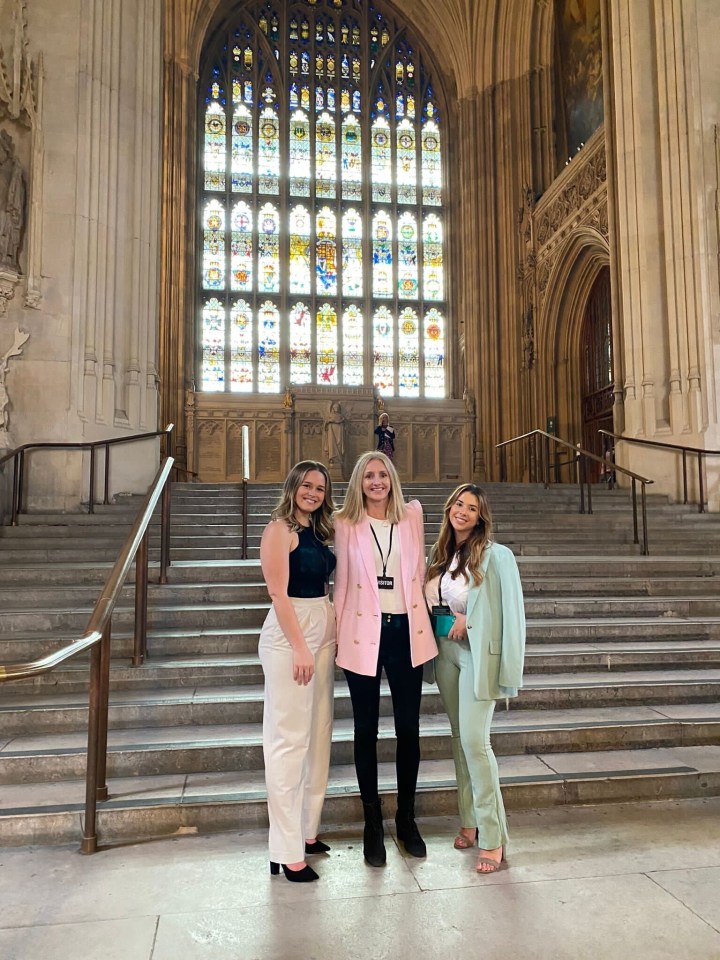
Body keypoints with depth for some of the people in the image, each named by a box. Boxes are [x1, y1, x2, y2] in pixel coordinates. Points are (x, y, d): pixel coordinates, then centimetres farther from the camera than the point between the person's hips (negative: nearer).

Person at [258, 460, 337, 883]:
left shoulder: (319, 531, 14)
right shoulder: (280, 529, -9)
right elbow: (279, 593, -15)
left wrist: (334, 636, 7)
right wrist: (300, 647, -18)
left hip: (323, 634, 8)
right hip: (289, 634, -8)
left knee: (319, 734, 13)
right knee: (289, 738, -3)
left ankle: (307, 830, 27)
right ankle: (287, 851, 6)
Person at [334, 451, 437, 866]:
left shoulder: (412, 514, 4)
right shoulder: (346, 523, -1)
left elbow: (420, 569, 8)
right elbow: (342, 581, 1)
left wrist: (422, 621, 6)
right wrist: (335, 631, 0)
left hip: (405, 629, 2)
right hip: (364, 631, -2)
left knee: (409, 728, 11)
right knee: (367, 730, 10)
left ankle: (407, 818, 29)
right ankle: (373, 824, 25)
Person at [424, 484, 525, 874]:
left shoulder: (495, 555, -11)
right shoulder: (440, 554, 8)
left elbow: (510, 610, -11)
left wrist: (469, 622, -16)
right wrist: (442, 620, 2)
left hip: (478, 652, -6)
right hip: (446, 650, 6)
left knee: (474, 739, -10)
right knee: (460, 737, 13)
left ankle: (493, 837, 2)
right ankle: (470, 821, 26)